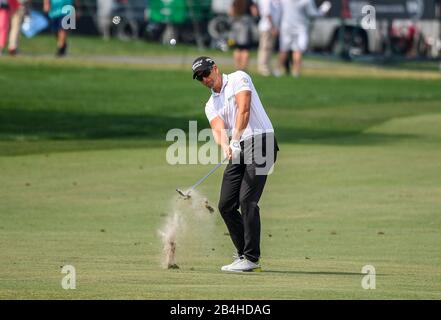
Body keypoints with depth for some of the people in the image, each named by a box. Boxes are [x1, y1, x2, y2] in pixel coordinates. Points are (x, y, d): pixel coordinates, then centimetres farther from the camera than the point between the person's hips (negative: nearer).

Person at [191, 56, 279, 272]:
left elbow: (243, 110, -13)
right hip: (238, 150, 8)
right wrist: (225, 146, -23)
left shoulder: (238, 79, 3)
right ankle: (243, 255, 12)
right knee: (226, 205, 3)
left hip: (260, 142, -8)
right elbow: (218, 129, 0)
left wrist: (236, 137, -26)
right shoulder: (211, 105, 20)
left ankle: (251, 258, -16)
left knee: (247, 200, -17)